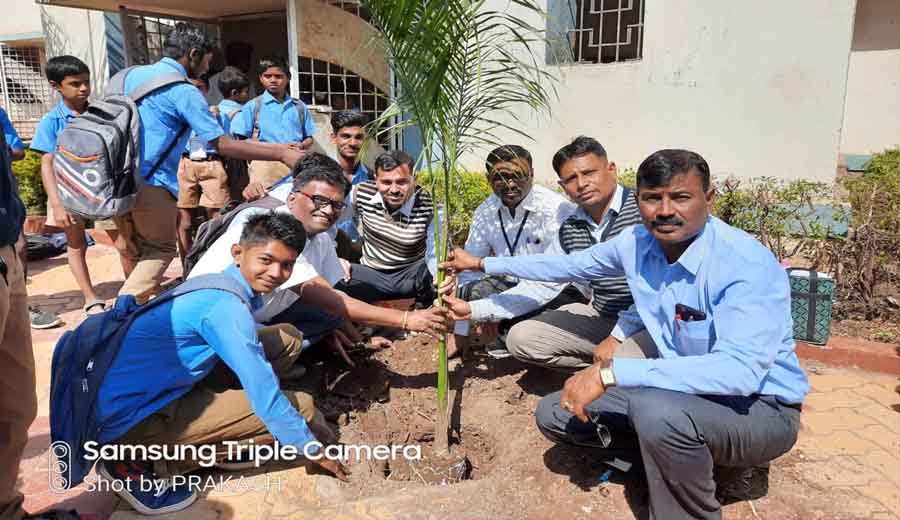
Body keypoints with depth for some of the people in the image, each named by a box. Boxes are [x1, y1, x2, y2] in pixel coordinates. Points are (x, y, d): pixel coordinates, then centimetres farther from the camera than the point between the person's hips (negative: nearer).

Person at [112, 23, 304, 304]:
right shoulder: (184, 91, -11)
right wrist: (282, 154, -13)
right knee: (160, 250, 8)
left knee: (135, 251, 21)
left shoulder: (132, 74, 13)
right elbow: (222, 145, -14)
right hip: (150, 184, -8)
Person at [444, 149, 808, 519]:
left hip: (759, 407, -7)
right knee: (553, 415, 2)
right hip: (682, 392, 7)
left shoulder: (748, 265, -27)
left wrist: (611, 372, -40)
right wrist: (483, 264, 16)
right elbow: (569, 265, 10)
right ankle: (699, 453, 5)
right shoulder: (636, 242, -6)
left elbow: (740, 371, -39)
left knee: (657, 410, -39)